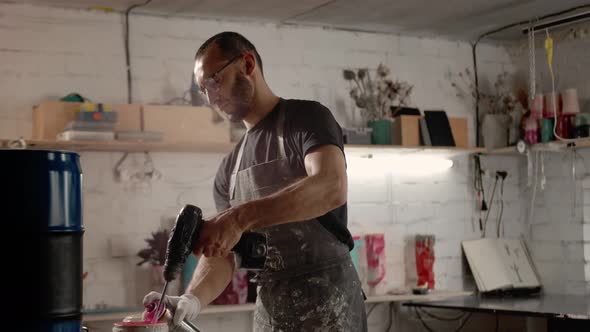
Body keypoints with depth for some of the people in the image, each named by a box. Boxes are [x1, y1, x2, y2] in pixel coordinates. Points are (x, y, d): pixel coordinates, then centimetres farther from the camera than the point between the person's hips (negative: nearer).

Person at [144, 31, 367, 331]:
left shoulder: (306, 118, -5)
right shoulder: (231, 167, 14)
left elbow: (331, 187, -24)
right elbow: (222, 252, 8)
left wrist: (241, 217, -28)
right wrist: (192, 300, -12)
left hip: (325, 300, -6)